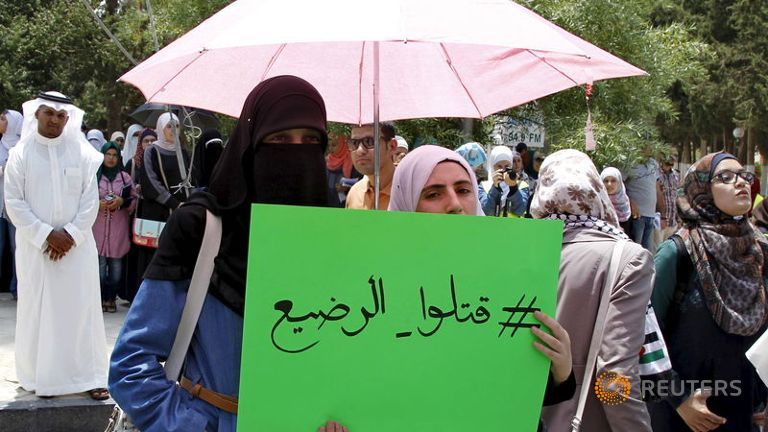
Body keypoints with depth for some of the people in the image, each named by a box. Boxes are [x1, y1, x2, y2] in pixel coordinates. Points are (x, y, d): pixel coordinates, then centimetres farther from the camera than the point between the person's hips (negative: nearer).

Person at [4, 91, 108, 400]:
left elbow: (90, 200, 3)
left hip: (77, 245, 1)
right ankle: (43, 377, 11)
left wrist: (70, 234, -9)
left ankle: (89, 376, 6)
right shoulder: (20, 154, 2)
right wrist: (46, 234, -11)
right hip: (35, 246, -1)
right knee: (39, 309, 2)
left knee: (82, 308, 0)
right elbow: (14, 203, -3)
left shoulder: (81, 154, 5)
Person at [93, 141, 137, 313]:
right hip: (98, 226, -2)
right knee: (99, 263, -5)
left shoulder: (125, 177, 10)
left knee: (116, 264, 0)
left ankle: (111, 298, 10)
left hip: (118, 228, 2)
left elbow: (134, 199, 10)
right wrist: (97, 204, -12)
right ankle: (99, 298, 4)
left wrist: (122, 202, -8)